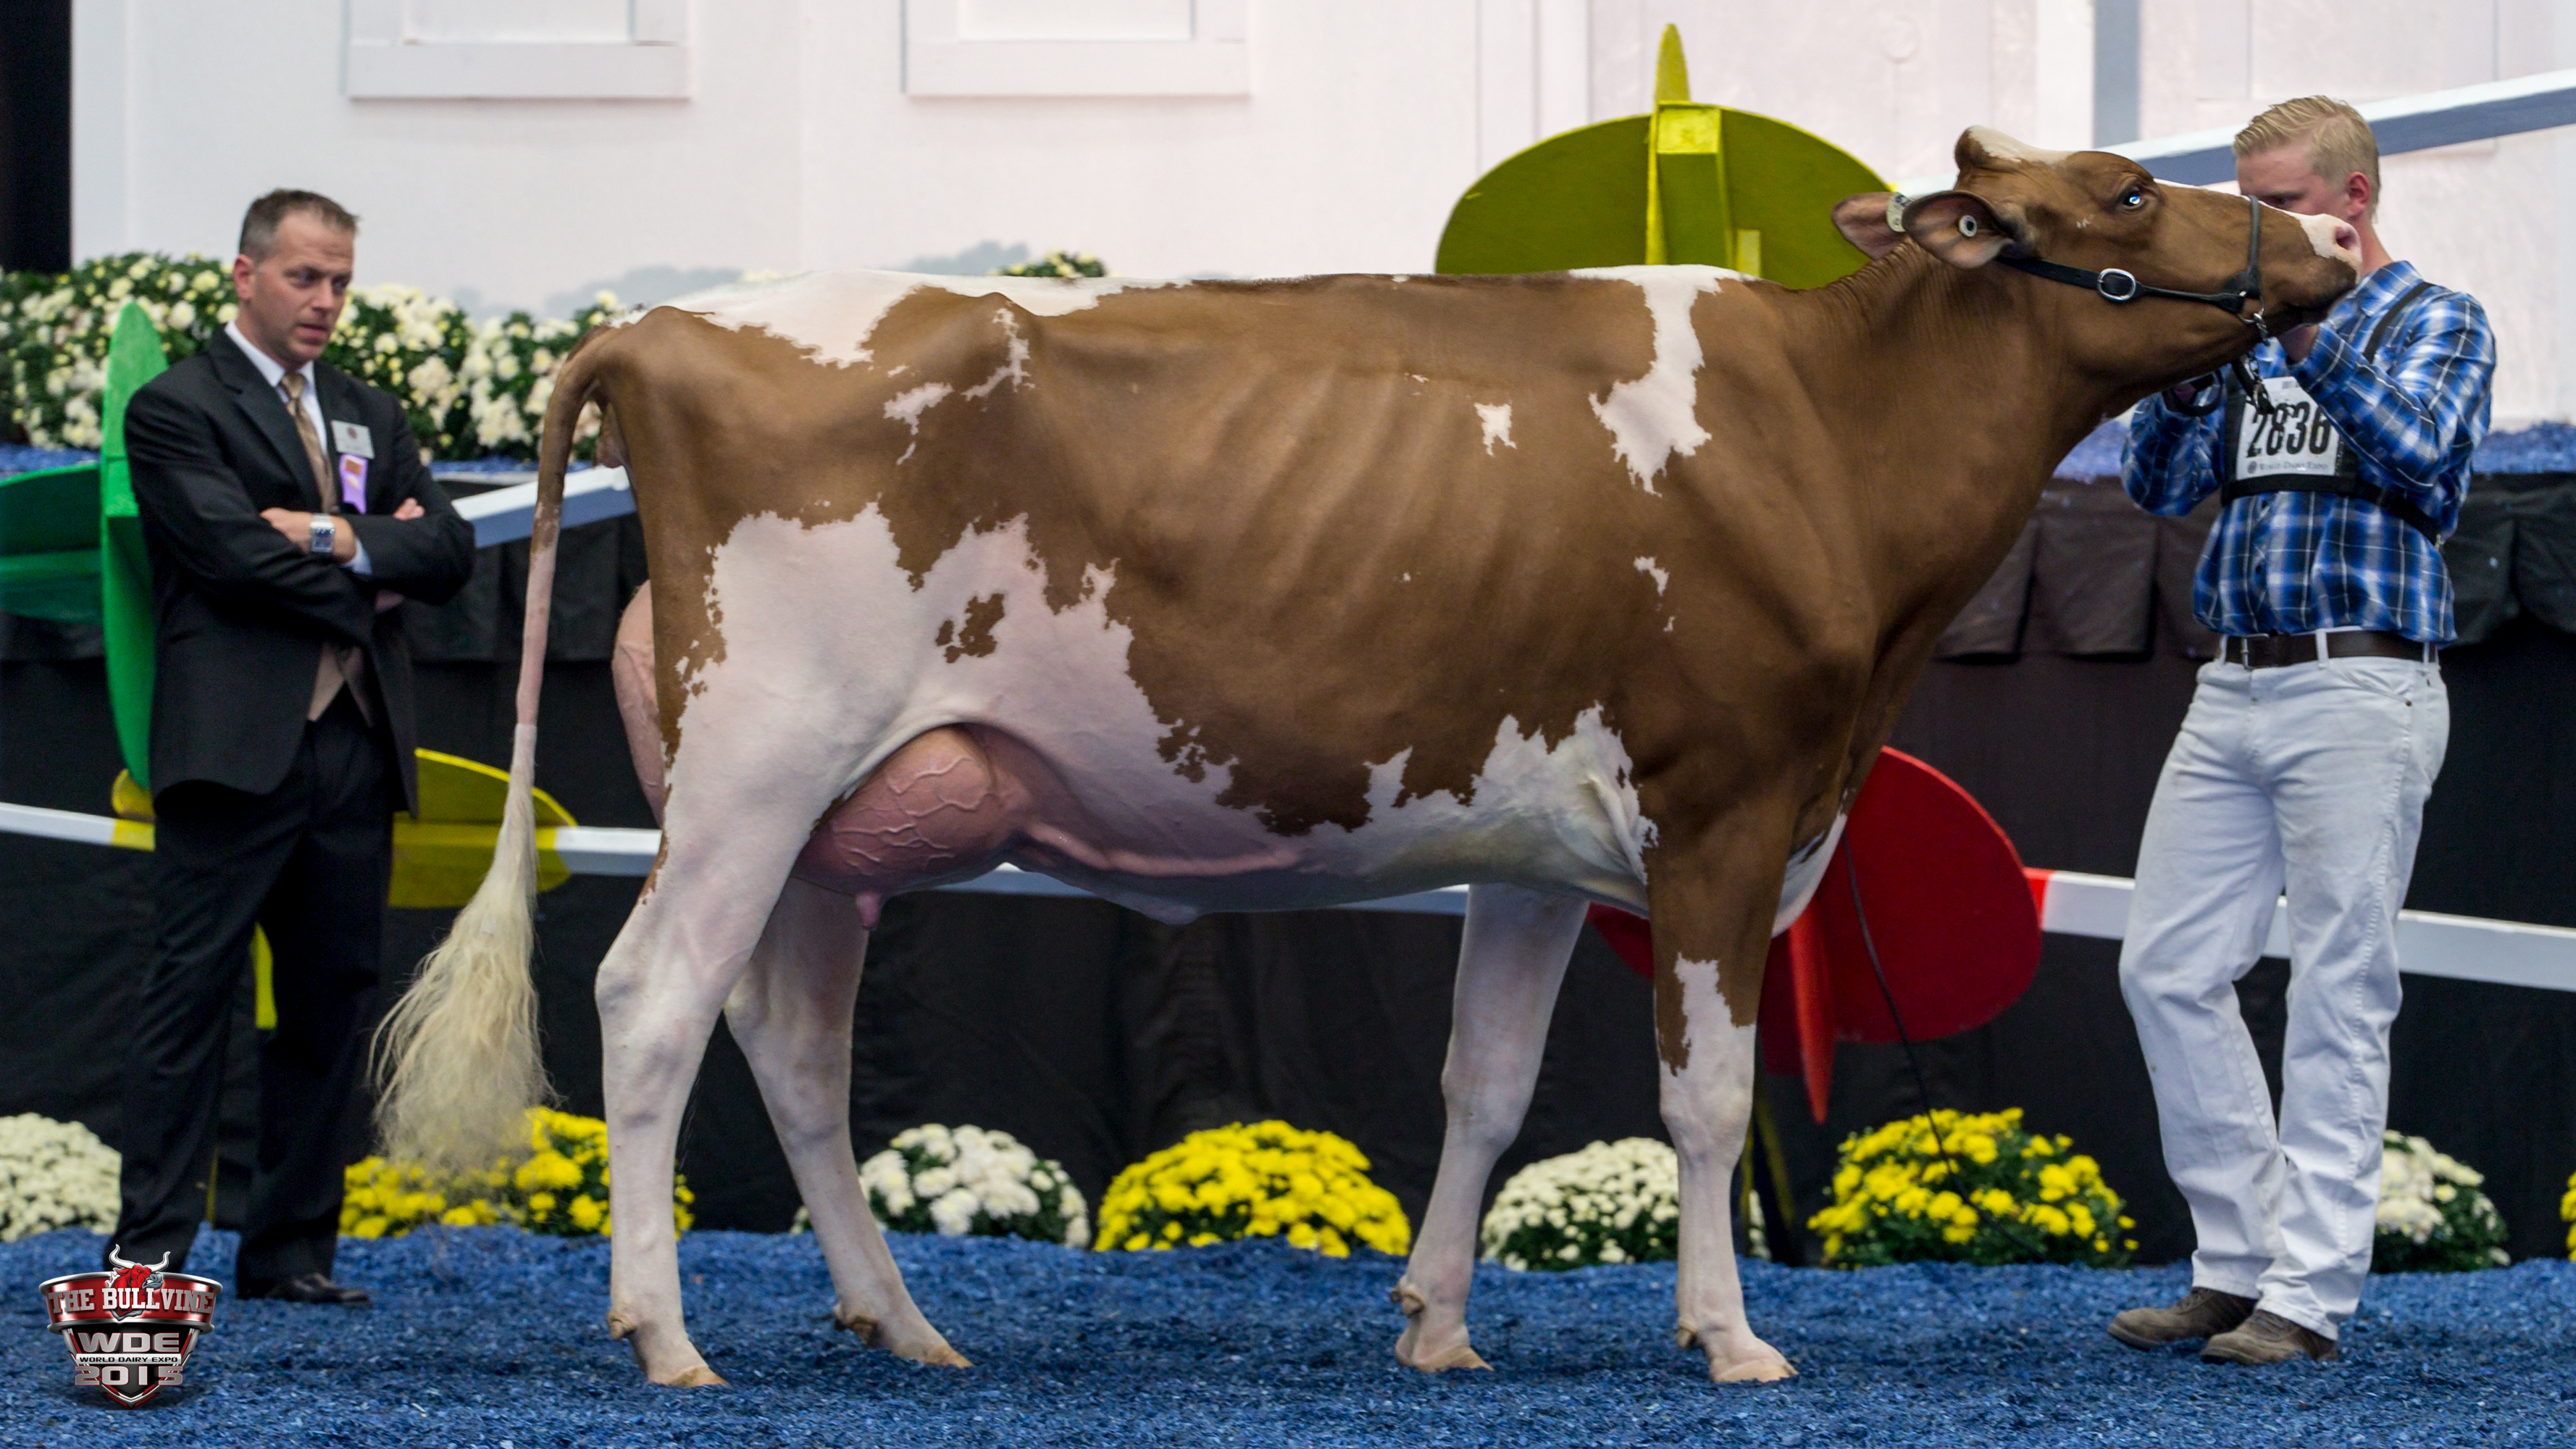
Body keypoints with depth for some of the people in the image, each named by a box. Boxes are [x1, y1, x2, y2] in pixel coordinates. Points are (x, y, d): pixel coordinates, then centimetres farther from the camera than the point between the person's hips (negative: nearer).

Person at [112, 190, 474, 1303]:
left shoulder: (370, 415, 21)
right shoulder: (175, 409, 0)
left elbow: (449, 549, 8)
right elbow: (235, 553, -13)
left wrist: (340, 539, -8)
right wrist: (370, 582, -4)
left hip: (354, 751, 7)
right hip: (235, 749, -6)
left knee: (331, 1003, 6)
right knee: (191, 993, -7)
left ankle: (291, 1251, 12)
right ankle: (153, 1249, -6)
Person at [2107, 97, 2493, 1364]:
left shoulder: (2437, 324, 3)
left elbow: (2415, 452, -16)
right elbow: (2162, 484, 10)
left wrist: (2311, 332, -20)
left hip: (2359, 688, -6)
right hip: (2233, 690, 6)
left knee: (2339, 995, -5)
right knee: (2167, 968, 3)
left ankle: (2310, 1294, -2)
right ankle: (2238, 1263, 12)